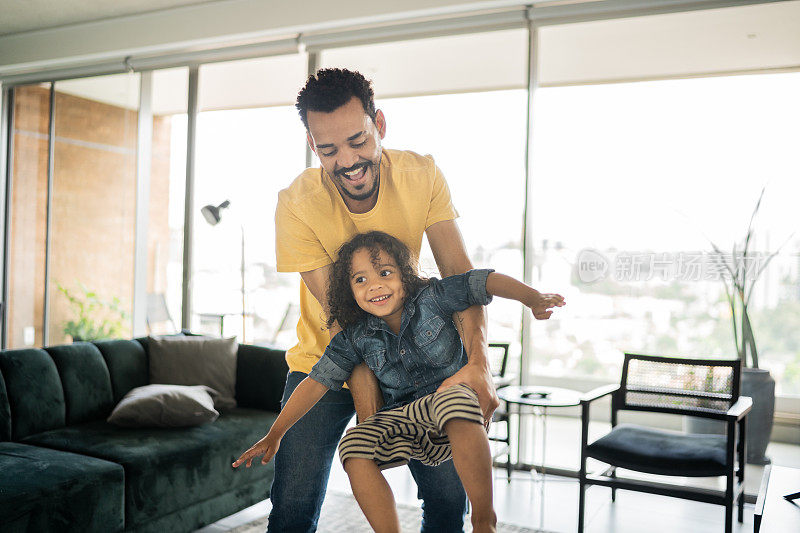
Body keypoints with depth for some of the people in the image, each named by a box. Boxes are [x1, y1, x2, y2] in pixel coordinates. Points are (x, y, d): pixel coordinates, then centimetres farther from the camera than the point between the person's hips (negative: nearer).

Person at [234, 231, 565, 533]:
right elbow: (317, 382, 0)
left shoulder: (432, 298, -6)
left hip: (452, 394, -3)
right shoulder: (355, 337, 0)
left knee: (455, 401, -39)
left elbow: (485, 282, -13)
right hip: (403, 421, 3)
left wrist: (532, 298, -27)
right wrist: (274, 435, -2)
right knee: (353, 448, -23)